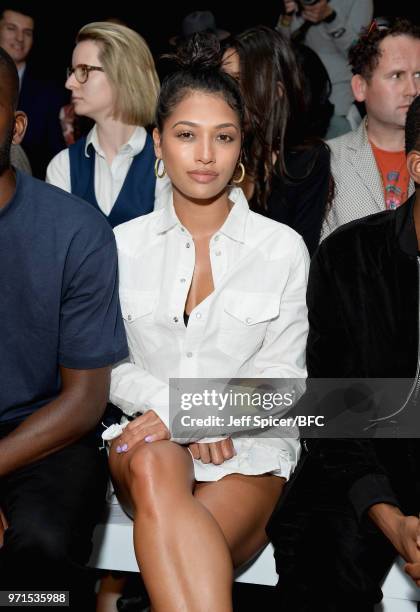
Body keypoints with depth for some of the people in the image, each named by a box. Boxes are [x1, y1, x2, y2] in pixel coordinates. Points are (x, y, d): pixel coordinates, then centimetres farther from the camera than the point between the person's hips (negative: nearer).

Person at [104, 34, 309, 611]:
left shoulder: (283, 248, 3)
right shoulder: (124, 245, 8)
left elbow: (281, 374, 3)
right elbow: (111, 365, 7)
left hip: (250, 442, -1)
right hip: (145, 434, 2)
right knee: (154, 468, -36)